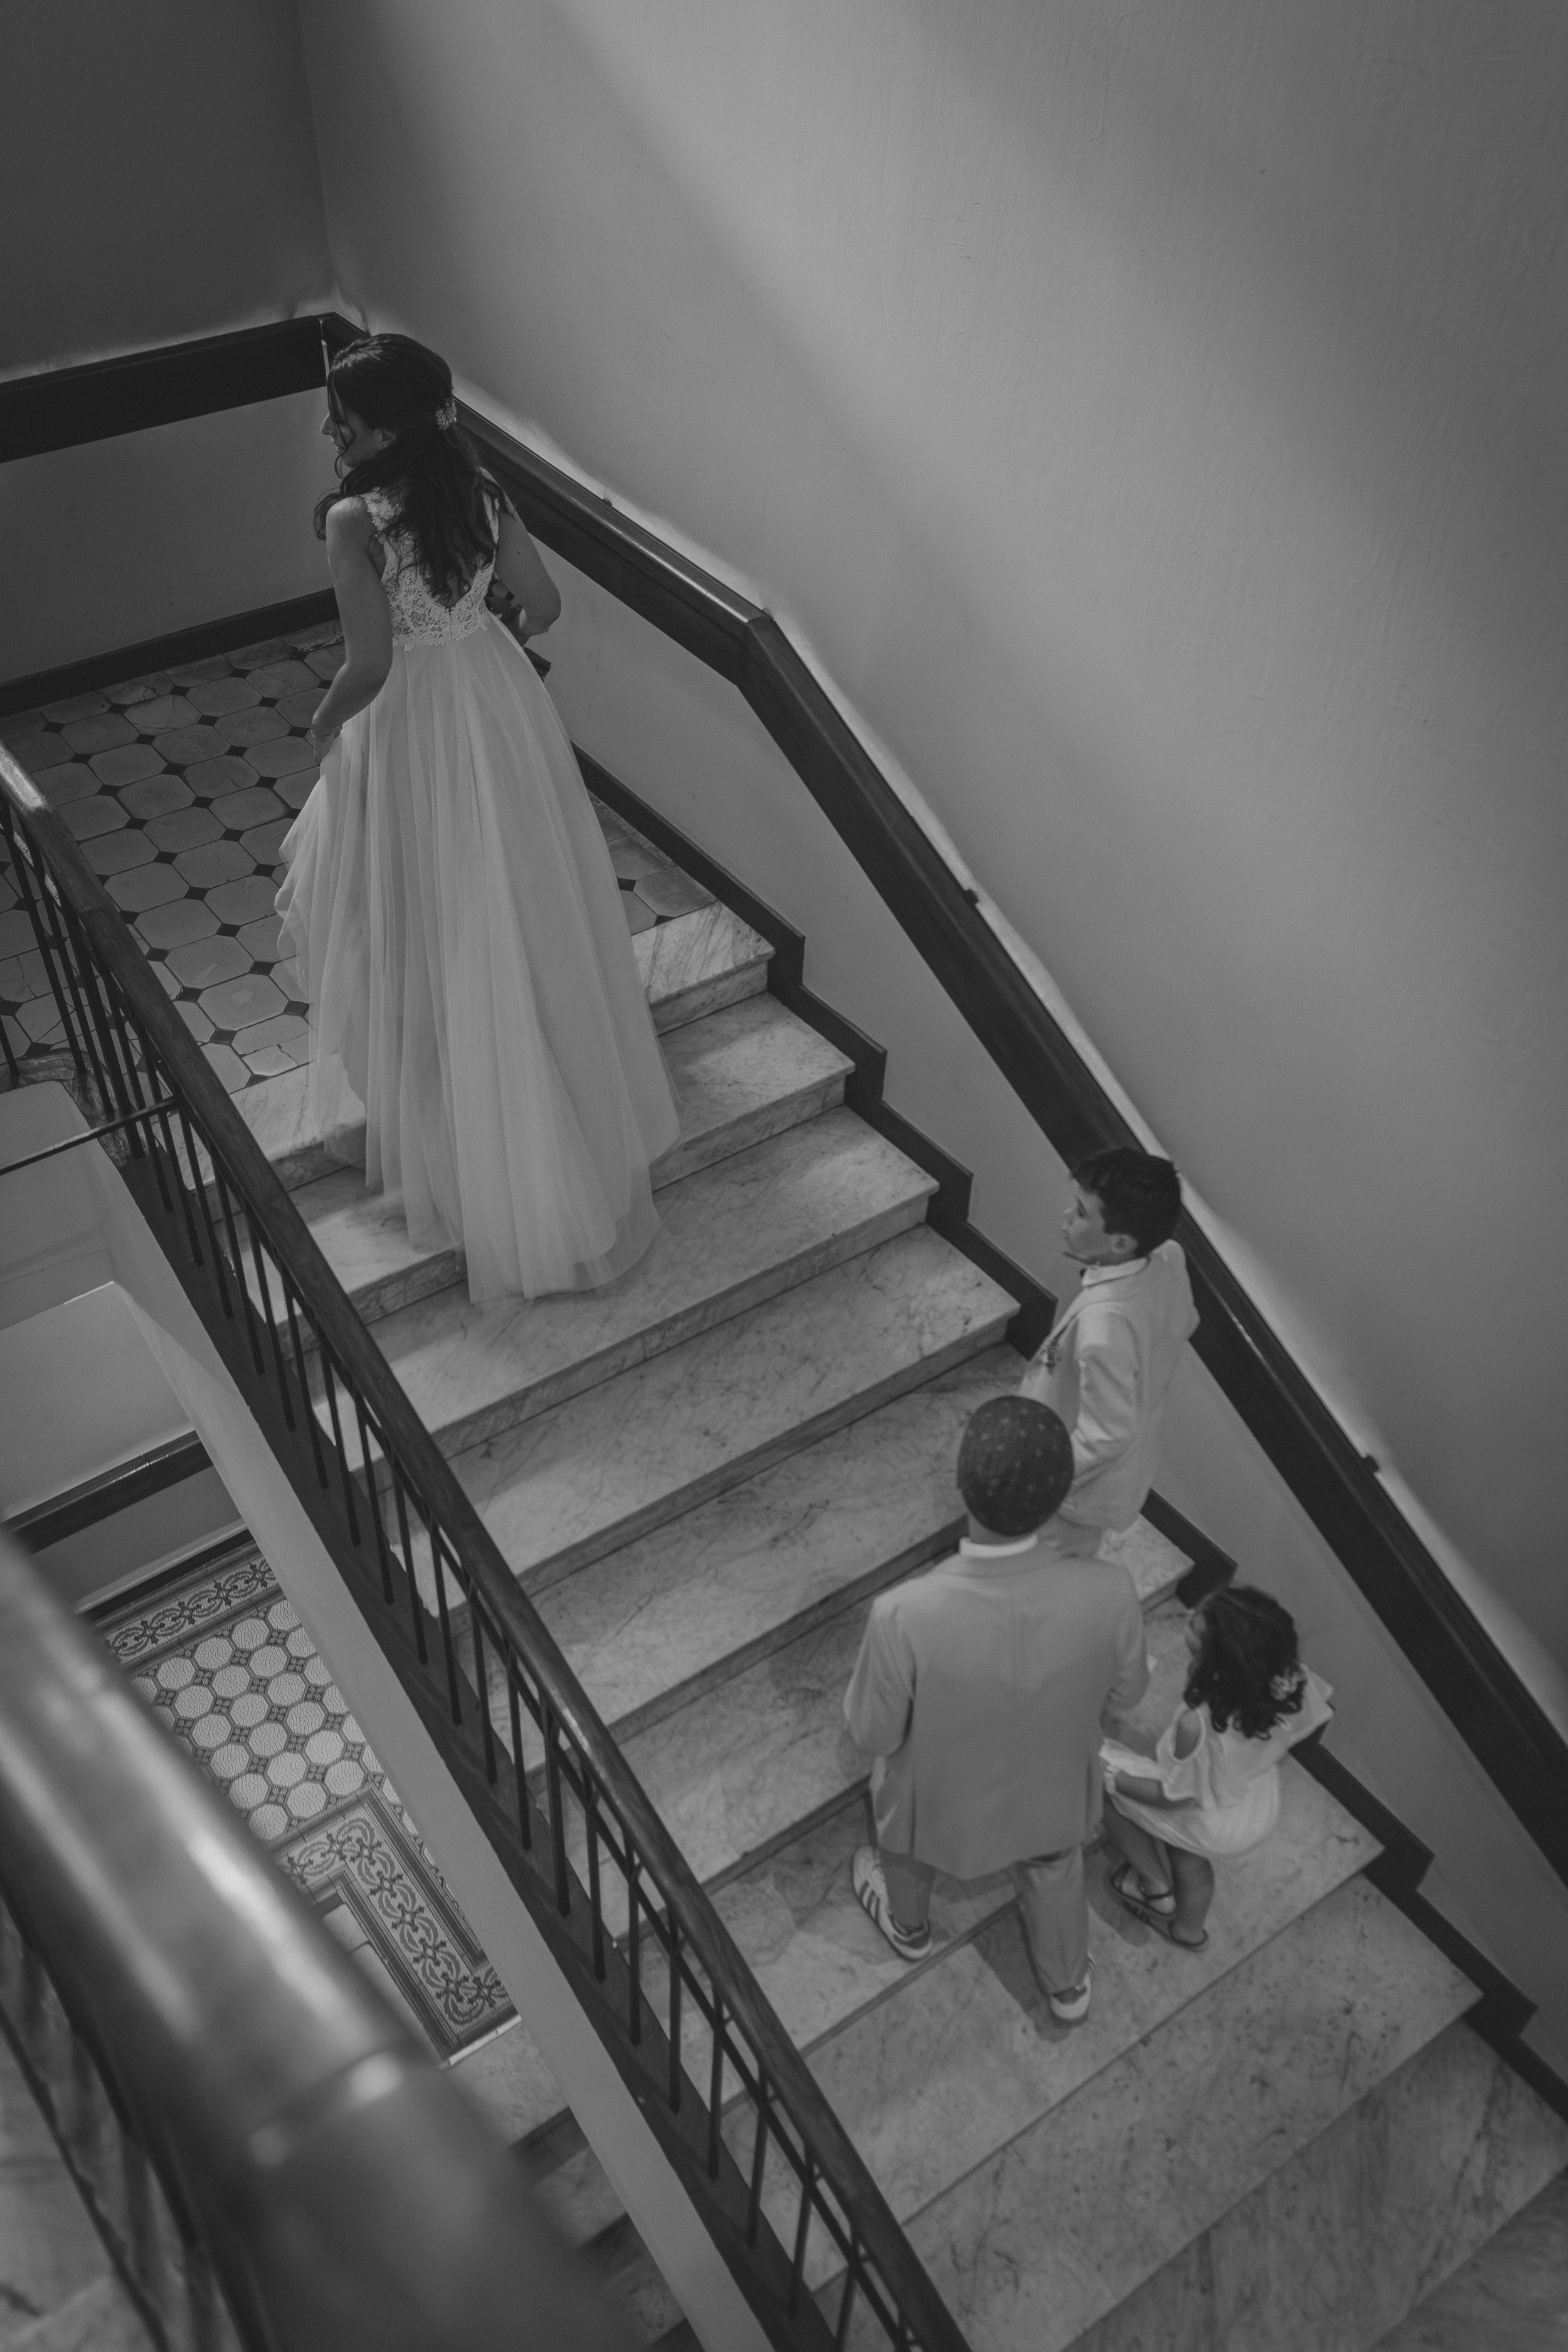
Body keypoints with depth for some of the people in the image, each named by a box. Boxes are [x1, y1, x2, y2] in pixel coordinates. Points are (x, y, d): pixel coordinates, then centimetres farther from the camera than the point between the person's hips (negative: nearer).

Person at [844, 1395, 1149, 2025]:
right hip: (1053, 1791, 2)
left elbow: (872, 1735, -21)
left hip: (941, 1801, -1)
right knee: (1054, 1874, 36)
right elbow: (1128, 1693, -12)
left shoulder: (906, 1614, -42)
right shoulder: (1108, 1592, -35)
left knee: (905, 1853, 36)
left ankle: (907, 1928, 68)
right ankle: (1068, 1985, 64)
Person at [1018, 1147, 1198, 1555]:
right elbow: (1184, 1324, 3)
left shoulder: (1103, 1325, -43)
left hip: (1081, 1488, -7)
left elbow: (1106, 1437, -32)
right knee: (1077, 1566, 33)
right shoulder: (1168, 1258, -19)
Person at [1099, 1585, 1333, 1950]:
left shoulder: (1199, 1723, -43)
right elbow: (1318, 1714, -4)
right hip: (1264, 1810, 5)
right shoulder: (1292, 1677, -28)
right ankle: (1189, 1928, 60)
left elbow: (1177, 1797, -26)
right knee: (1186, 1858, 34)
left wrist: (1113, 1778, -12)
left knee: (1097, 1776, 14)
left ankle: (1155, 1886, 29)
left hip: (1214, 1828, -5)